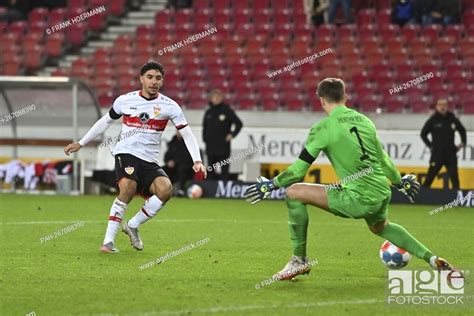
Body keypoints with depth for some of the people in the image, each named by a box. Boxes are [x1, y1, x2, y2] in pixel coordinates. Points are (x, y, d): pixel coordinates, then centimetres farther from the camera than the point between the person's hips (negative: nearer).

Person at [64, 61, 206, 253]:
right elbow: (105, 121, 20)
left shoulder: (169, 106, 3)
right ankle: (108, 241, -24)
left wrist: (197, 161, -14)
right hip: (126, 153, -2)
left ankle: (132, 226, -4)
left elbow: (187, 134, 1)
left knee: (165, 189, -25)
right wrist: (81, 143, 23)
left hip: (150, 161, 2)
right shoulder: (125, 100, 4)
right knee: (128, 188, -30)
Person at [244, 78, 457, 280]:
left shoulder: (322, 128, -6)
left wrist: (272, 184, 10)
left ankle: (300, 260, 6)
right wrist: (400, 182, 38)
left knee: (294, 193, -1)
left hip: (357, 200, -7)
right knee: (380, 227, 40)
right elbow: (383, 158, 21)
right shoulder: (364, 121, 12)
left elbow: (299, 170, -5)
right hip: (382, 195, 7)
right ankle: (431, 259, 33)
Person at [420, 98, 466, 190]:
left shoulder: (453, 119, 5)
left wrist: (463, 142, 11)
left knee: (454, 177, -1)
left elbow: (462, 130, 21)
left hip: (451, 153, 2)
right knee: (430, 176, -1)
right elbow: (423, 134, 8)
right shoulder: (433, 120, -1)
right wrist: (430, 145, 2)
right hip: (437, 154, -2)